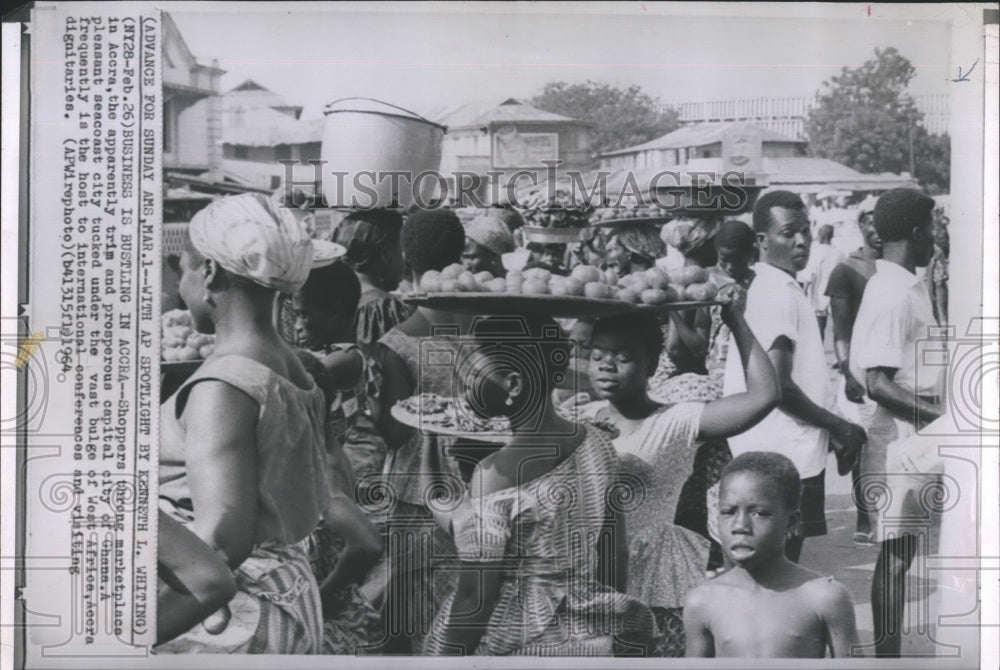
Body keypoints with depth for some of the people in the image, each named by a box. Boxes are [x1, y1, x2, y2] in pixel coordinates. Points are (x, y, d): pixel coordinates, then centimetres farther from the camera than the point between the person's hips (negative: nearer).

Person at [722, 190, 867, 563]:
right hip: (785, 460, -10)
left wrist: (832, 431, 17)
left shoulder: (768, 286, 15)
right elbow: (776, 385, -23)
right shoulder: (778, 291, -16)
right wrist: (837, 427, -12)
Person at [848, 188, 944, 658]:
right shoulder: (893, 293, -18)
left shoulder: (906, 285, 12)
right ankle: (887, 655, 5)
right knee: (896, 552, -3)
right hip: (901, 433, -9)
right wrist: (943, 416, -21)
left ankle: (890, 652, 21)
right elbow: (879, 383, -23)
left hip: (916, 434, 9)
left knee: (900, 549, 13)